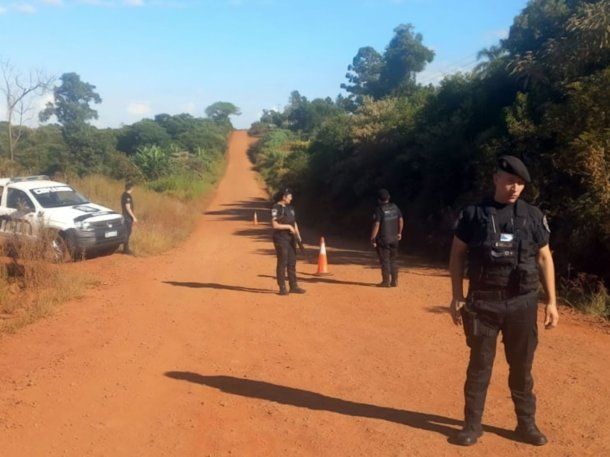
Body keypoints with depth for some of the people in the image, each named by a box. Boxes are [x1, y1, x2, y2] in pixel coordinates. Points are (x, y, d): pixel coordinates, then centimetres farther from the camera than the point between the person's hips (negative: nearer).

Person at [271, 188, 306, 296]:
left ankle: (293, 286, 17)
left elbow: (294, 222, 20)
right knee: (282, 263, -4)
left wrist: (298, 234, 9)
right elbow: (274, 225, -19)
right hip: (281, 239, -8)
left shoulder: (290, 208, 15)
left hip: (291, 238, 8)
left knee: (292, 263, 10)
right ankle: (282, 288, 2)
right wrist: (288, 226, -15)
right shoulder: (276, 208, -11)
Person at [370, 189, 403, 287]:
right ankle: (394, 281, 16)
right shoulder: (395, 207, 4)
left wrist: (372, 238, -13)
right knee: (393, 260, 14)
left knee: (384, 261, 2)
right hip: (394, 238, 5)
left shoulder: (379, 209, -14)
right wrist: (399, 233, 21)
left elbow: (376, 225, -19)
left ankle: (386, 281, 6)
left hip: (383, 238, -5)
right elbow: (401, 220, 10)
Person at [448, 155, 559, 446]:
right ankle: (472, 425, 19)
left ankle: (526, 424, 27)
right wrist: (457, 297, -3)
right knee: (479, 364, 7)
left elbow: (544, 258, 7)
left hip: (522, 303, 2)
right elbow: (457, 255, 3)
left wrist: (551, 301, 3)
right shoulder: (473, 213, -1)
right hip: (483, 302, -1)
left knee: (522, 367, 11)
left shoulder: (533, 215, 4)